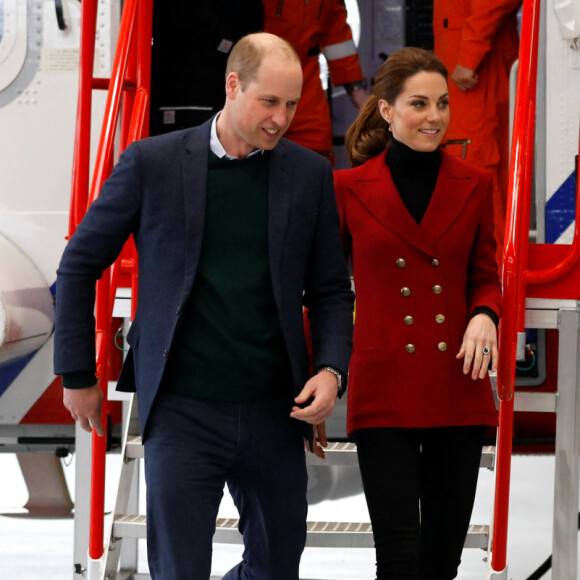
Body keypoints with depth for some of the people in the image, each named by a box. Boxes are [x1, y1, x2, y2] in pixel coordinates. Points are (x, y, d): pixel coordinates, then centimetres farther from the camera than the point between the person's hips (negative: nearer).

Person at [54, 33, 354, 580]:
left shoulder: (310, 174, 4)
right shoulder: (152, 163, -4)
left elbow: (330, 289, 12)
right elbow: (80, 264, 5)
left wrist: (331, 369, -6)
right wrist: (78, 376, 6)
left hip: (275, 411, 3)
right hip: (182, 411, -3)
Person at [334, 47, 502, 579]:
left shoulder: (473, 186, 7)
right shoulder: (348, 188, 2)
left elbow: (485, 277, 14)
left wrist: (484, 316, -9)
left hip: (459, 390, 3)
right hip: (384, 391, -3)